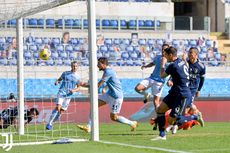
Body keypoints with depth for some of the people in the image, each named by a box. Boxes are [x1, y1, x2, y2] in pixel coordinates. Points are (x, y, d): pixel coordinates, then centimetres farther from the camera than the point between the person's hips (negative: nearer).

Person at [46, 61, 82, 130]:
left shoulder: (77, 77, 6)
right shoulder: (65, 73, 4)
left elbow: (78, 87, 9)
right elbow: (59, 79, 15)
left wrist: (74, 90, -12)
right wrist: (56, 82, -8)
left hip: (69, 95, 3)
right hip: (61, 92, -3)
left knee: (61, 110, 2)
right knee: (58, 107, -20)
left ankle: (51, 122, 19)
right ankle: (49, 123, -18)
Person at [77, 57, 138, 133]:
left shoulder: (108, 72, -21)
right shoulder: (108, 70, 9)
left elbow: (98, 85, -21)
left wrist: (86, 85, -13)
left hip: (116, 96, -10)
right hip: (109, 94, 10)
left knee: (113, 117, 1)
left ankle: (132, 123, 19)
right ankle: (88, 127, -3)